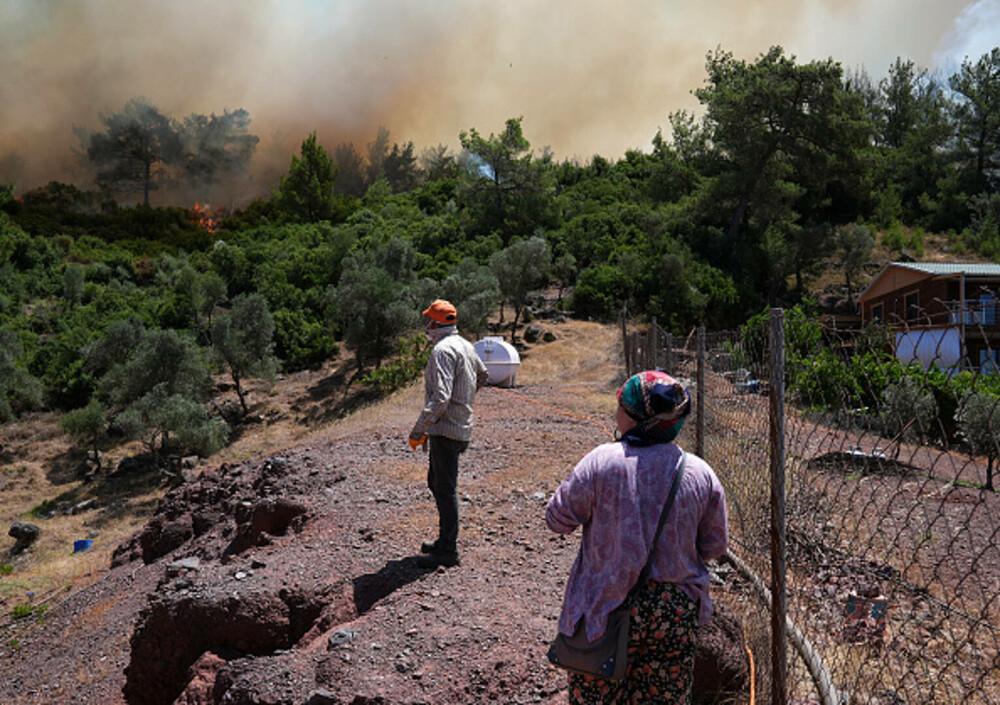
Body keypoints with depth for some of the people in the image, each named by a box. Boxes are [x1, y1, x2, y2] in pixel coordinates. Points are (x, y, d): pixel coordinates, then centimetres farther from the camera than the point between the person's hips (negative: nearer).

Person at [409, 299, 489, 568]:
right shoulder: (466, 346, 11)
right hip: (462, 427, 10)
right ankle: (445, 539, 28)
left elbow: (440, 397, -25)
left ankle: (448, 551, 4)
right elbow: (482, 376, 29)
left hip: (445, 429, -10)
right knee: (437, 482, 19)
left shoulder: (443, 350, -18)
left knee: (445, 488, -3)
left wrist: (418, 430, -21)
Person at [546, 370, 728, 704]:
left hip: (610, 608, -3)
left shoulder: (601, 461, -17)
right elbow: (715, 544, 3)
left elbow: (558, 518, -9)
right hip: (677, 610, 3)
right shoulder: (700, 473, -6)